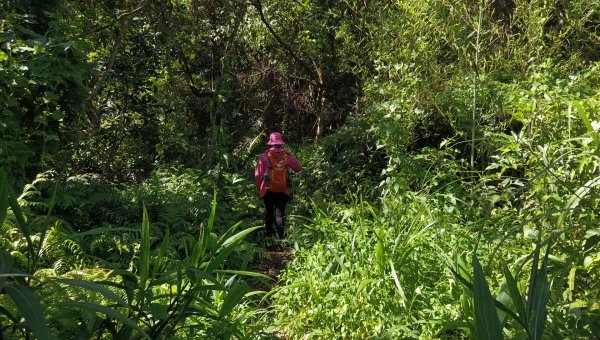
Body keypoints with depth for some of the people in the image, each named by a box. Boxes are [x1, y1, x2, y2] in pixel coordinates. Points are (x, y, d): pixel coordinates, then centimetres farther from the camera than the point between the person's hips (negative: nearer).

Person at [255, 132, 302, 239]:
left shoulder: (264, 156, -11)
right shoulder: (287, 156, -7)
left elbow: (258, 175, -8)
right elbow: (298, 168, 4)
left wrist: (259, 188, 6)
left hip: (268, 190, 0)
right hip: (283, 190, 0)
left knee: (269, 211, 19)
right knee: (280, 213, 5)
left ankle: (269, 232, 28)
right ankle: (281, 235, -3)